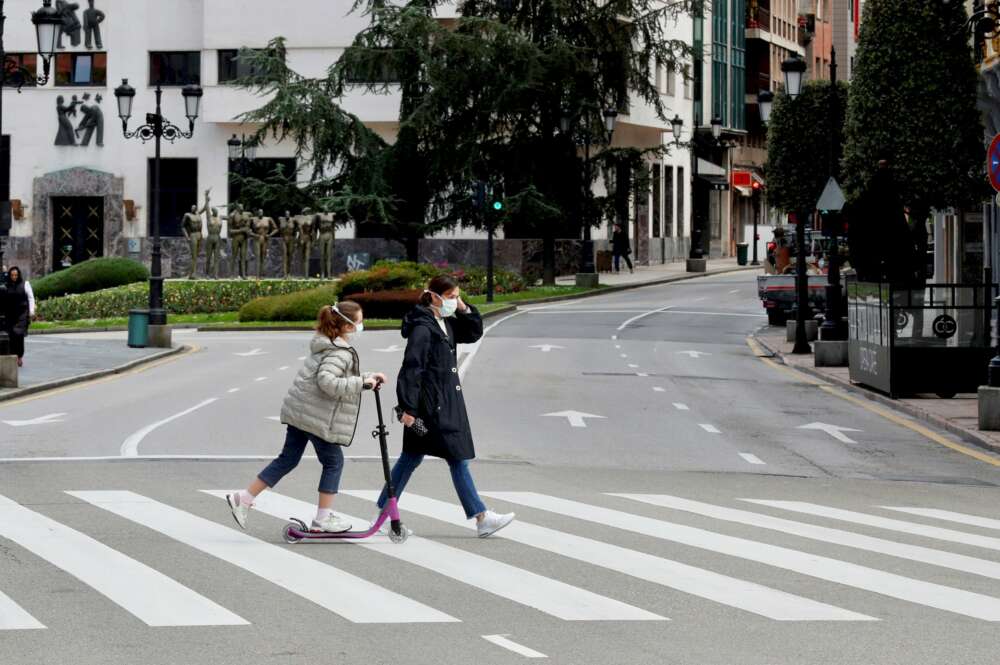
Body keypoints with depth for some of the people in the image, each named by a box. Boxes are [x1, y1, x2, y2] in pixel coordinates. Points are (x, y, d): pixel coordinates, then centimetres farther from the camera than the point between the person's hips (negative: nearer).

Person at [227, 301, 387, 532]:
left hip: (299, 410, 10)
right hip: (316, 416, -10)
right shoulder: (339, 353, -17)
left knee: (288, 459, 15)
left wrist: (368, 378, 20)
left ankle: (243, 499, 14)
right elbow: (327, 382, -31)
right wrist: (362, 383, -25)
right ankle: (323, 518, 11)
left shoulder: (327, 345, 15)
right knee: (333, 461, 6)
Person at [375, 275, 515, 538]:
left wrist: (464, 309, 6)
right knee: (458, 459, -7)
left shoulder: (446, 323, 12)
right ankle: (481, 518, -5)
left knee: (412, 457, 14)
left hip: (446, 403, 10)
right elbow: (411, 368, -19)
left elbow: (474, 333, 22)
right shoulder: (422, 327, -16)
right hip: (432, 405, -10)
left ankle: (383, 511, 21)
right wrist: (408, 408, -21)